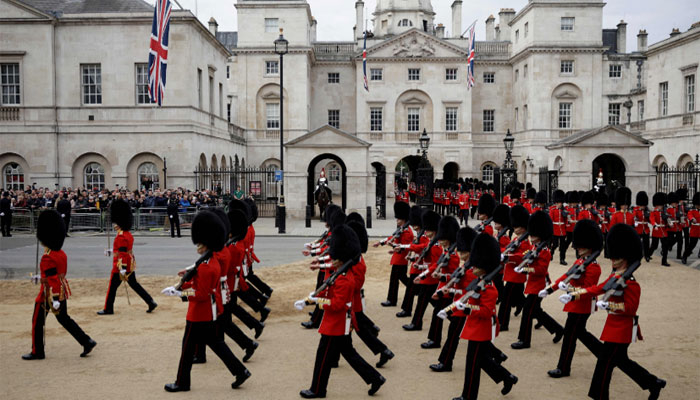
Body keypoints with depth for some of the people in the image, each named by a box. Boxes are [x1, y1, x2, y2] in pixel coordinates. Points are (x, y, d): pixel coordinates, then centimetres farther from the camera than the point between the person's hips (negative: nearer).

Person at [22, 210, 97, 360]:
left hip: (50, 294, -8)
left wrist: (53, 301, -22)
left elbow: (50, 281, -22)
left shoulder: (47, 258, -20)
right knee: (64, 319, 16)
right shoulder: (61, 254, 6)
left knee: (37, 322, 8)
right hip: (62, 291, 8)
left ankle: (37, 352, 20)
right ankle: (87, 342, 8)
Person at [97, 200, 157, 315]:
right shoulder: (128, 234, 10)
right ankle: (151, 302, 8)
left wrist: (122, 269, -26)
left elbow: (122, 254, -24)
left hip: (121, 266, -9)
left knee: (112, 287, 5)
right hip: (130, 265, 9)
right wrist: (111, 251, 30)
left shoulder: (121, 237, -20)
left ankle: (108, 309, 16)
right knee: (134, 284, 13)